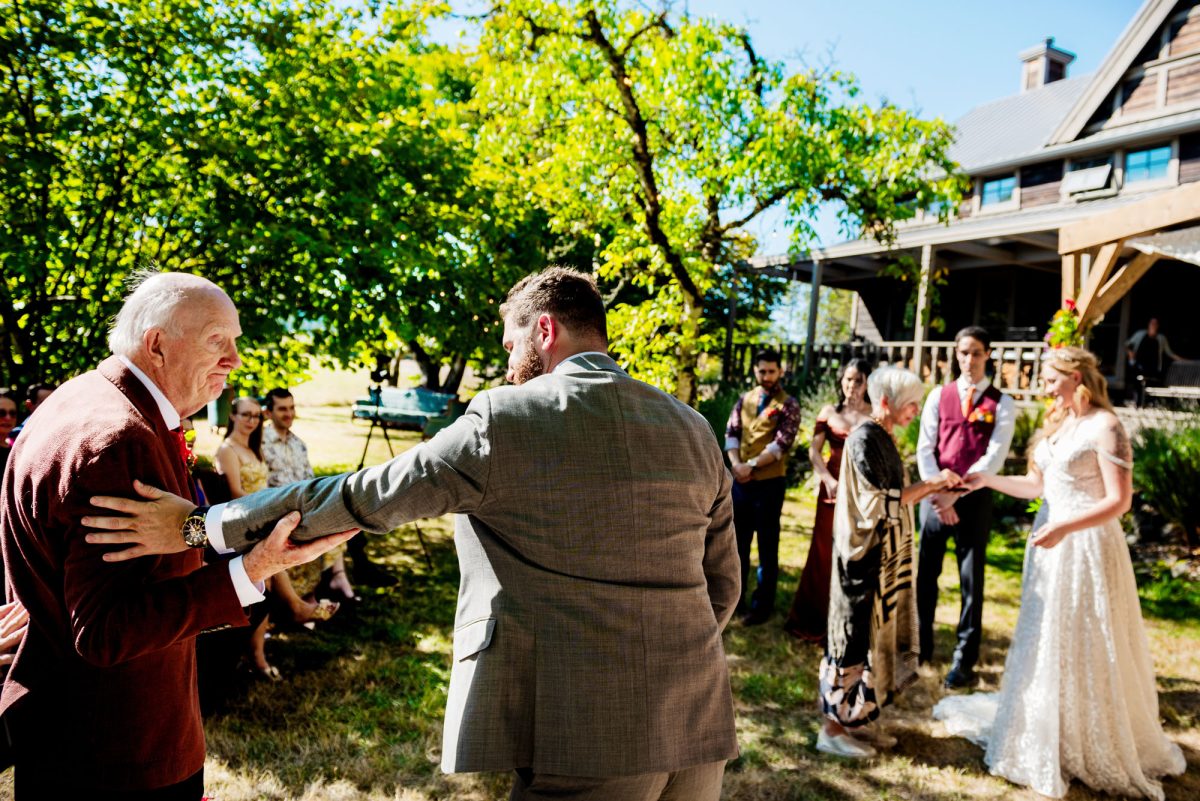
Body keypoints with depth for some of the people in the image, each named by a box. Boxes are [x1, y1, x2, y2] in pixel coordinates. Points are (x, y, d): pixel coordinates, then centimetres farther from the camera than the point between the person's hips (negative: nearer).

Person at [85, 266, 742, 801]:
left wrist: (201, 527, 0)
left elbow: (358, 498, -9)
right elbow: (722, 586, 10)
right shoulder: (694, 430, 5)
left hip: (586, 737, -6)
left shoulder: (506, 420, -12)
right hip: (697, 729, 6)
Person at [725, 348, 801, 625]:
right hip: (741, 481, 5)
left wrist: (752, 465, -18)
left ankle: (762, 605, 14)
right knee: (739, 541, 13)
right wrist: (736, 464, -12)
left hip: (769, 483, -5)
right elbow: (731, 433, 4)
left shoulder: (788, 405, -5)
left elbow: (782, 443, -14)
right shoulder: (745, 400, 10)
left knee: (767, 546, 5)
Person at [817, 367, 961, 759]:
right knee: (856, 634, -1)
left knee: (876, 632, 15)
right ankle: (833, 727, 12)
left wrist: (932, 487, 4)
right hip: (864, 555, -9)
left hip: (885, 555, 10)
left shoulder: (885, 437, 10)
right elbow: (880, 504, -21)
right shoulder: (864, 439, -18)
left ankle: (855, 719, 27)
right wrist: (929, 484, -16)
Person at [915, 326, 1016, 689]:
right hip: (935, 496, 2)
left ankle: (964, 659, 16)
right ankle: (920, 645, 24)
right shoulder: (939, 396, 6)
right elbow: (924, 449, 1)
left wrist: (956, 493, -17)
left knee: (971, 579, 5)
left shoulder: (1001, 403, 0)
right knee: (924, 573, 8)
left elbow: (994, 457, -10)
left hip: (975, 498, -2)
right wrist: (937, 494, -12)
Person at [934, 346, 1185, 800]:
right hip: (1050, 541, 8)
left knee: (1083, 648, 2)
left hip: (1086, 545, -8)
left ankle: (1096, 749, 20)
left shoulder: (1104, 427, -14)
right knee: (1043, 638, 15)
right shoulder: (1058, 425, 11)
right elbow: (1036, 485, 14)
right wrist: (988, 481, 4)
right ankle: (1043, 734, 31)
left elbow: (1119, 500, -18)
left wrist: (1065, 528, -27)